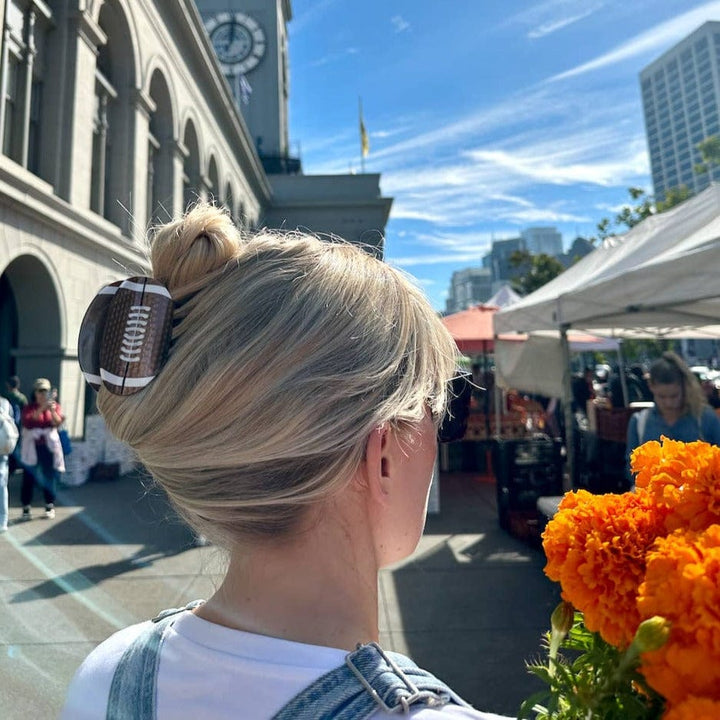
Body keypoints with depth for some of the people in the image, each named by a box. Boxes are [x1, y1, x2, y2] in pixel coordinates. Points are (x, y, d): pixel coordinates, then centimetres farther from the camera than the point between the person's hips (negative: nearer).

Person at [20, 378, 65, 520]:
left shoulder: (55, 405, 5)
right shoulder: (29, 407, 2)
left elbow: (58, 423, -10)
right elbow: (27, 422, -17)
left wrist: (52, 411, -28)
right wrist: (40, 409, -27)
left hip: (49, 447, 1)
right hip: (32, 447, -1)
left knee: (50, 477, 6)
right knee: (29, 477, -1)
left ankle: (50, 507, 16)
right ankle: (26, 508, 9)